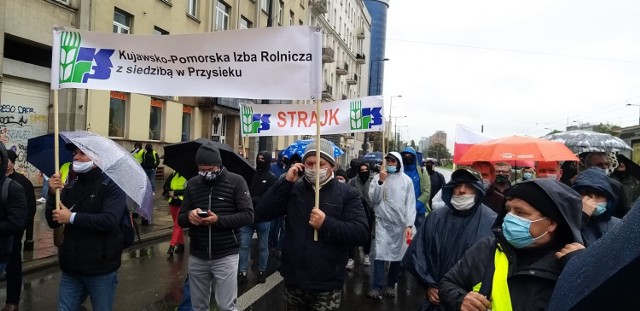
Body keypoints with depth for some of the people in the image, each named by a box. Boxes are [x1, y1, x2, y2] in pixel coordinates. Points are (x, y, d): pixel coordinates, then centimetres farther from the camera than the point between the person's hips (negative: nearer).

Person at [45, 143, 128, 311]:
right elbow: (53, 222, 5)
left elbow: (110, 220, -24)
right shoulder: (70, 186, 7)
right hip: (71, 268, 5)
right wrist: (53, 194, -10)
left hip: (101, 269, -5)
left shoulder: (112, 185, -10)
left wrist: (72, 218, -19)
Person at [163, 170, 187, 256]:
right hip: (173, 203, 6)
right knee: (178, 224, 14)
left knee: (177, 224, -9)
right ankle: (180, 244, 24)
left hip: (183, 203, -6)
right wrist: (171, 193, -11)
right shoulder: (174, 174, 7)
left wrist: (175, 192, -19)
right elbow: (165, 187, 7)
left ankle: (172, 246, -9)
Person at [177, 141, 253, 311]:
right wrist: (189, 216, -16)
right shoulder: (192, 184, 6)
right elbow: (180, 219, 8)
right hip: (197, 256, 4)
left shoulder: (236, 181, -6)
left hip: (225, 256, -4)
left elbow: (248, 215, -11)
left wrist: (219, 219, -24)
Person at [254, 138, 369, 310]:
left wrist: (326, 224, -25)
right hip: (293, 281, 3)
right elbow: (261, 214, -5)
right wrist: (285, 181, -12)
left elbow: (361, 233, -13)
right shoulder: (293, 189, 5)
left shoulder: (347, 194, -4)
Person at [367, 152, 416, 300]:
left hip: (399, 223, 1)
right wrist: (380, 182, -16)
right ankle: (377, 287, -5)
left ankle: (391, 284, 24)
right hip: (382, 222, -1)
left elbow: (410, 204, -1)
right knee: (380, 253, -8)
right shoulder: (378, 177, 1)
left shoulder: (407, 180, 0)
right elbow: (373, 199, -4)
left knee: (397, 254, 8)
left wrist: (409, 225, -9)